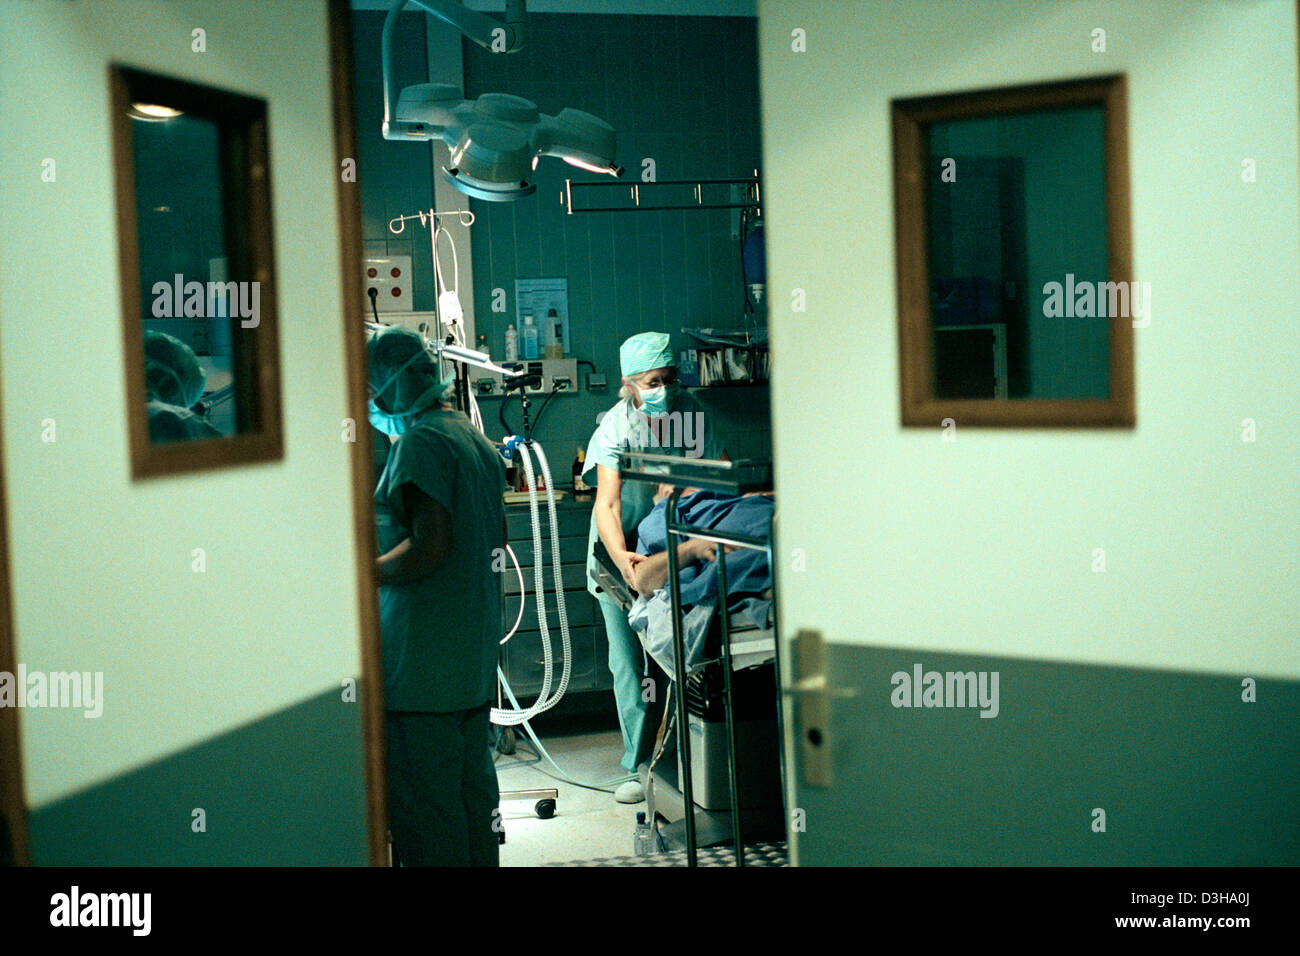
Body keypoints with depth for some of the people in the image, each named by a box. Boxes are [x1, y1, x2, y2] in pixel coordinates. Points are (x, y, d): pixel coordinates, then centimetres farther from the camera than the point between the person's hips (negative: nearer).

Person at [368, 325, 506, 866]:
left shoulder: (420, 442, -15)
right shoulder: (474, 438, 15)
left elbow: (430, 546, -23)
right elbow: (497, 535, 23)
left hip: (423, 660, -10)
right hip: (475, 653, 10)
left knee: (421, 801, -5)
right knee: (472, 785, 17)